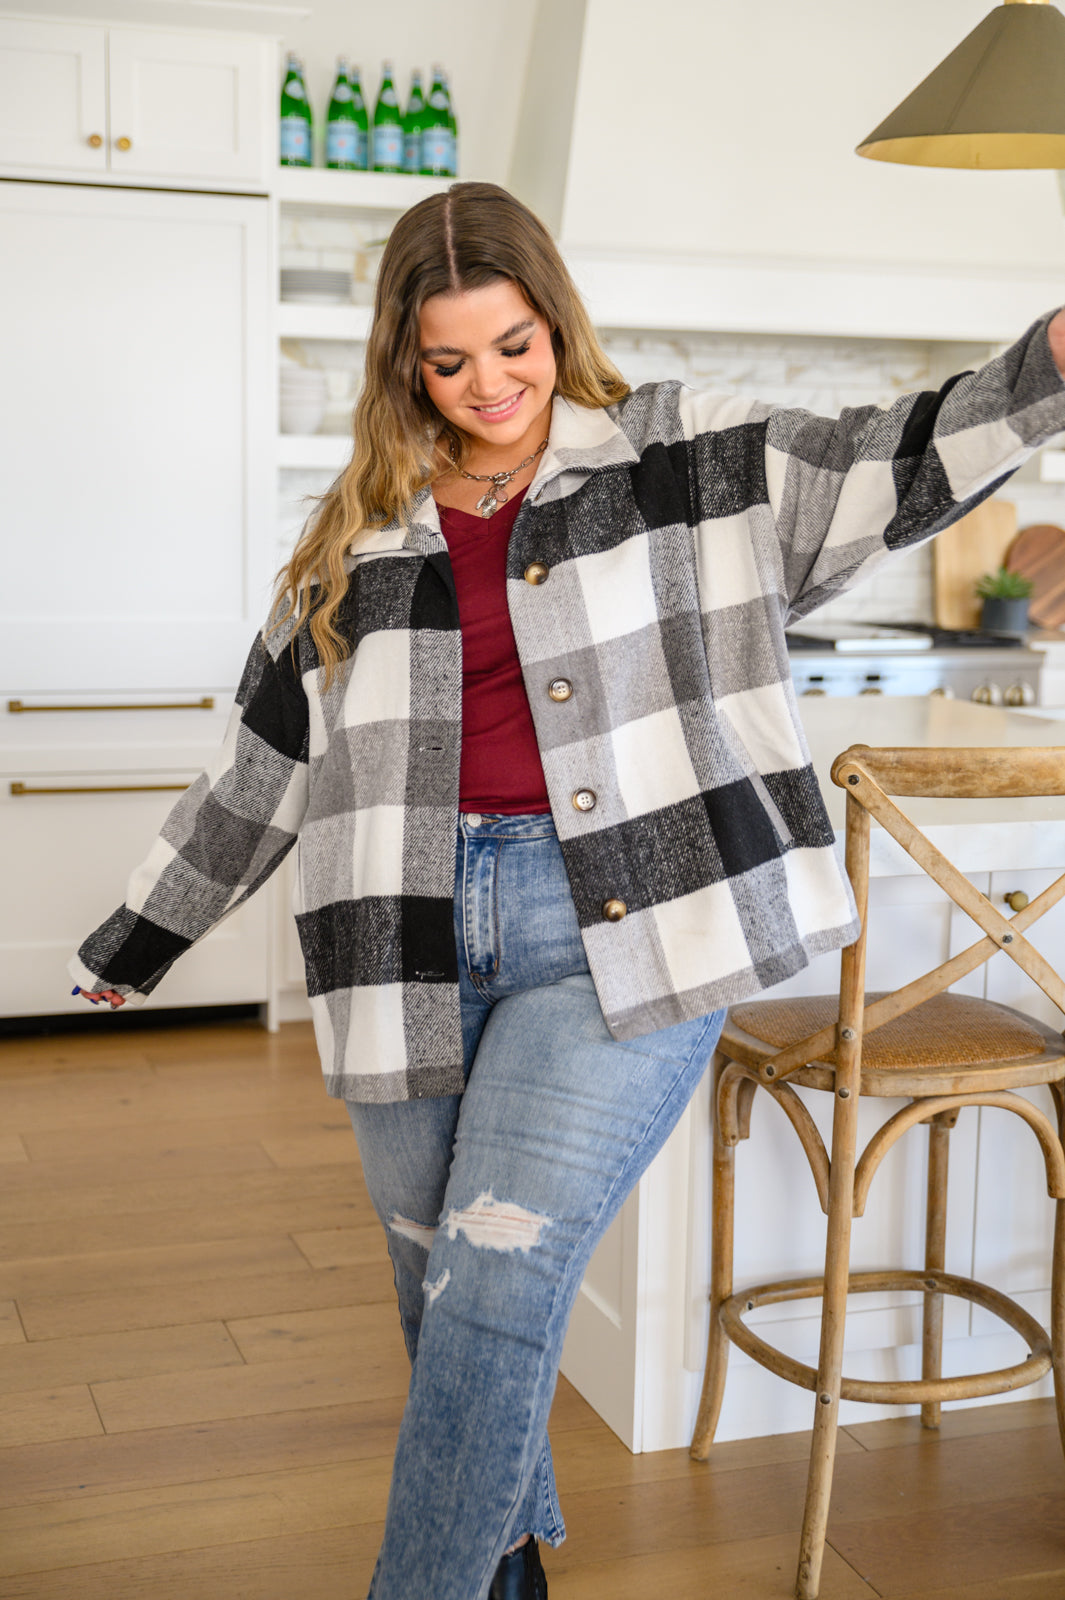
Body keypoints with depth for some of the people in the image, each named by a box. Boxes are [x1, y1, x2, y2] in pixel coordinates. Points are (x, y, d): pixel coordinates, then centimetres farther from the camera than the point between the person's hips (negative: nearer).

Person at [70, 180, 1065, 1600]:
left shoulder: (681, 457, 7)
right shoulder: (361, 534, 13)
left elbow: (891, 470, 2)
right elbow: (265, 756, 19)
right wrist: (139, 937, 24)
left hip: (618, 936, -3)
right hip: (415, 942, 4)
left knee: (496, 1286, -14)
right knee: (447, 1311, 12)